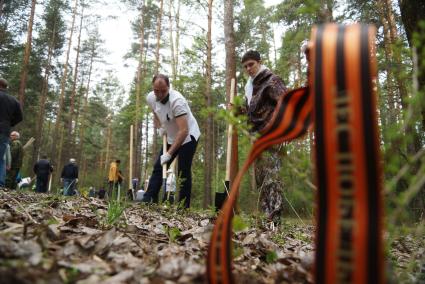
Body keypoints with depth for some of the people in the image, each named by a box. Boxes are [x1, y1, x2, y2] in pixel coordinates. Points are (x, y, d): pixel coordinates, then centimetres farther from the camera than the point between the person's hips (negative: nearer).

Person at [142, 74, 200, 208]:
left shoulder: (177, 100, -32)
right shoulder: (150, 98, -10)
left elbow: (184, 131, -38)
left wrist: (169, 153, -38)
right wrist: (159, 126, 1)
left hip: (188, 137, -7)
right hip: (170, 137, 7)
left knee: (184, 172, -10)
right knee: (158, 168, 3)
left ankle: (183, 207, -2)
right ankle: (147, 201, 6)